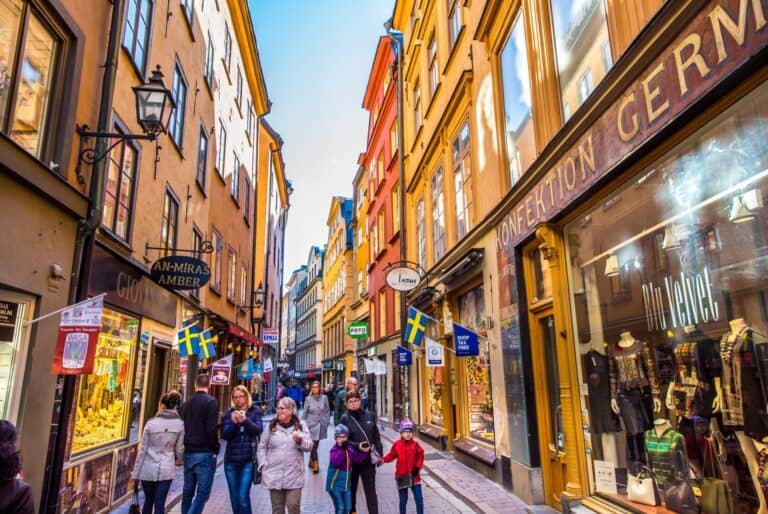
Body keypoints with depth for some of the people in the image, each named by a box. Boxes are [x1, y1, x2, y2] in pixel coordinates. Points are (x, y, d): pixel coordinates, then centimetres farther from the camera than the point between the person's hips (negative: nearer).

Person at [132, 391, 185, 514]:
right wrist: (179, 461, 22)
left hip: (148, 469, 0)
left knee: (148, 500, 19)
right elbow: (179, 449, 1)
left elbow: (142, 450, -4)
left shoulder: (151, 423, -8)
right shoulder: (180, 424, -6)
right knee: (159, 504, 4)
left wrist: (136, 472, 5)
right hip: (167, 469, 0)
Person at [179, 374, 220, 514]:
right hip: (205, 453, -7)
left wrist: (187, 447, 18)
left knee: (187, 492, 14)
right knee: (202, 493, -3)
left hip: (188, 452, 7)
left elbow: (182, 427, 14)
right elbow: (212, 429, -16)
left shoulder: (187, 403, 11)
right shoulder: (211, 401, -10)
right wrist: (215, 449, -5)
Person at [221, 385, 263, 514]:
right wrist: (233, 422, -20)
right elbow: (224, 435, -2)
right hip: (231, 460, 3)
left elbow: (258, 429, -11)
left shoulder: (255, 411, 2)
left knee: (243, 496, -10)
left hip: (248, 460, -2)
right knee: (234, 497, 12)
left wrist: (245, 420, -26)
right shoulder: (229, 412, 4)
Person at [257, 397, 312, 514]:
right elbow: (262, 447, 9)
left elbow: (309, 446, -4)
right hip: (274, 475, 1)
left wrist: (300, 440, -24)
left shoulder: (301, 425, 1)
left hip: (294, 476, -1)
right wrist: (263, 465, -1)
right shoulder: (271, 426, 4)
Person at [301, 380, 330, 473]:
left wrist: (327, 422, 1)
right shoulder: (308, 399, -4)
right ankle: (316, 464, 2)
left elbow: (327, 411, 5)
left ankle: (311, 461, 32)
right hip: (312, 424, -2)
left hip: (321, 425, 2)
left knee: (316, 444, 13)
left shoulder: (324, 398, -2)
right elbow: (305, 413, 1)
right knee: (313, 445, -8)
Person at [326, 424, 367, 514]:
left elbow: (358, 459, 6)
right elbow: (335, 462, -35)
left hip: (346, 484, 6)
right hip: (335, 484, -6)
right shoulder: (334, 449, -18)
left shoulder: (350, 448, 1)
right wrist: (342, 449, -38)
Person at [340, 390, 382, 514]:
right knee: (351, 488, 15)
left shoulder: (369, 415, 1)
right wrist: (357, 446, -22)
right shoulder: (345, 418, -6)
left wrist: (379, 454, 4)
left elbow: (376, 436, 6)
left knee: (371, 489, 3)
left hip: (368, 458, 1)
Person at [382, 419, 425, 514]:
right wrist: (383, 459, -14)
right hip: (401, 476, 0)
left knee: (419, 498, 2)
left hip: (414, 476, 0)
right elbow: (391, 456, 2)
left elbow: (420, 457, 2)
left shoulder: (415, 445, -5)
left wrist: (418, 467, -10)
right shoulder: (397, 445, -6)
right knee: (403, 500, 12)